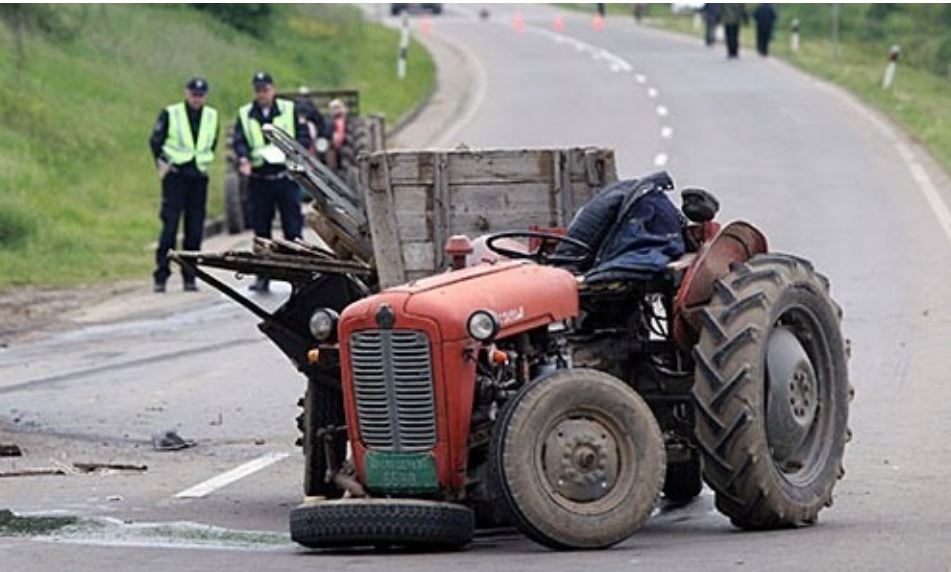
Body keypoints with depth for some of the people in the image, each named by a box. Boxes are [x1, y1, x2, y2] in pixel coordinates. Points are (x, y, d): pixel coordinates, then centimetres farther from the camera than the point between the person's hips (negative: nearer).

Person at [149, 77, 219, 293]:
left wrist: (204, 161, 13)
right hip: (175, 176, -4)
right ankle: (161, 277, -8)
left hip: (199, 177, 4)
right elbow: (155, 141, 2)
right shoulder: (170, 114, -1)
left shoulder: (211, 116, 10)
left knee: (195, 229, 2)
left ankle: (189, 277, 8)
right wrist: (161, 162, -7)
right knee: (170, 225, -10)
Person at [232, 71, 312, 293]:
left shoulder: (289, 110, 6)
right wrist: (244, 159, -20)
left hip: (285, 177, -2)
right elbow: (238, 140, 0)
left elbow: (304, 137, 4)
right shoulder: (245, 115, 10)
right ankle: (262, 276, 9)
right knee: (261, 229, 4)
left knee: (292, 228, -4)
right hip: (258, 179, 2)